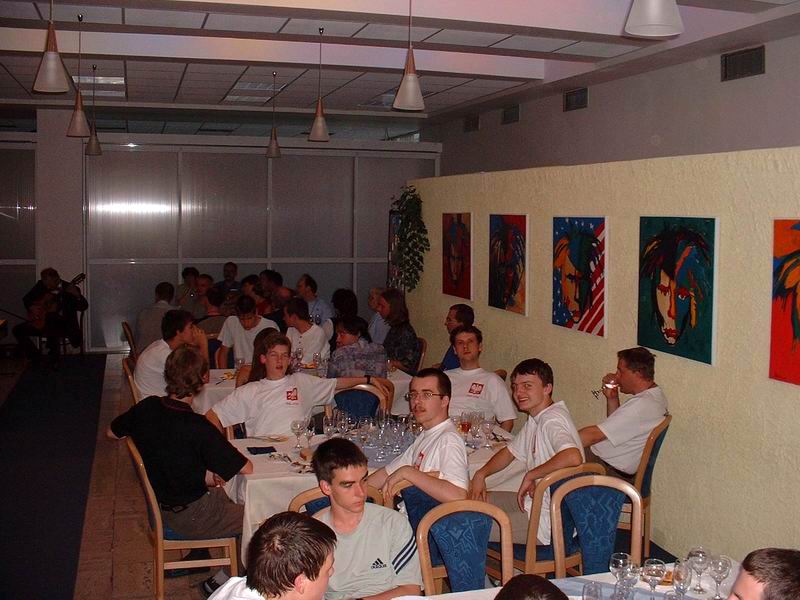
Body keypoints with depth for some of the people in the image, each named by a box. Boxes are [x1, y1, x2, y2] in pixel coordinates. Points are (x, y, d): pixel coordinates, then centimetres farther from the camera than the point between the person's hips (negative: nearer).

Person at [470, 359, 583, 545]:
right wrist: (481, 474, 6)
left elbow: (573, 457, -41)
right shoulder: (535, 419, 11)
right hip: (537, 502, 10)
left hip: (549, 523, -10)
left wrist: (531, 475, -26)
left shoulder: (552, 420, -22)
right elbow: (510, 452, 23)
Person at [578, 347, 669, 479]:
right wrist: (612, 398, 3)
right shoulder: (654, 394, 7)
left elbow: (594, 435, -27)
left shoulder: (642, 405, -26)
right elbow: (615, 425, 18)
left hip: (611, 472, -10)